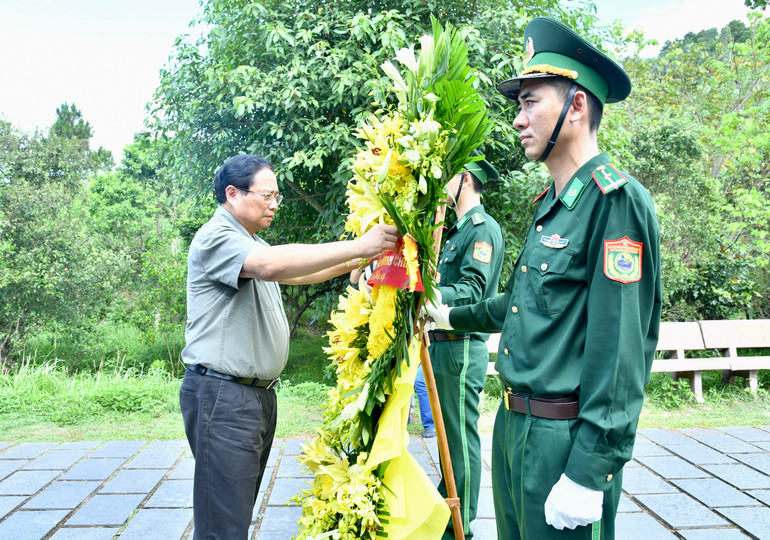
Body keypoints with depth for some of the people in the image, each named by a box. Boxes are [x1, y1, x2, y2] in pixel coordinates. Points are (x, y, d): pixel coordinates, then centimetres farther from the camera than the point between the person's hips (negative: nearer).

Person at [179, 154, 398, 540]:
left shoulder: (252, 244, 20)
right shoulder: (215, 238, -13)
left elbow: (298, 273, 24)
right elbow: (273, 264, -30)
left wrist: (357, 262, 11)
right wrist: (358, 246, -29)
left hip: (258, 392, 10)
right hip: (222, 395, -10)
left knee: (241, 505, 16)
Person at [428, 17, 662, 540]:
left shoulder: (617, 199, -17)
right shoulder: (549, 205, 12)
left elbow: (621, 349, -22)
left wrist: (589, 474, -23)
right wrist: (453, 316, 36)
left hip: (566, 439, -9)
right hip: (514, 425, 9)